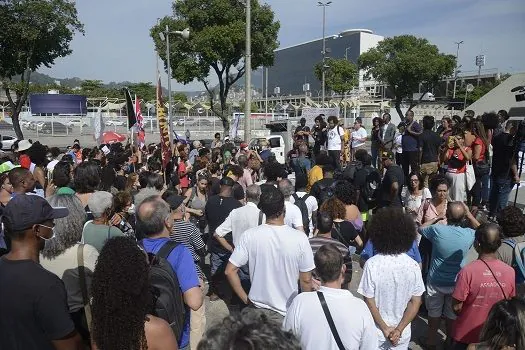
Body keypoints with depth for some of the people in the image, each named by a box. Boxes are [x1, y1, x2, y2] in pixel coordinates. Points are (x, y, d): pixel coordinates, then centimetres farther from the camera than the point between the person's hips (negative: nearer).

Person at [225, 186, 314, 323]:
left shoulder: (250, 236, -14)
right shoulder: (300, 238, -17)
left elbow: (230, 271, -10)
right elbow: (306, 280, -10)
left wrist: (246, 299, 0)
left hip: (257, 309, 1)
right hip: (288, 312, -1)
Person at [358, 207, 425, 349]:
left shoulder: (371, 264, -21)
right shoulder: (413, 266, -13)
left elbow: (369, 301, -17)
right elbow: (416, 302, -10)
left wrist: (384, 328, -7)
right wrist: (399, 329, -7)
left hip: (376, 331, -2)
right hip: (403, 332, 2)